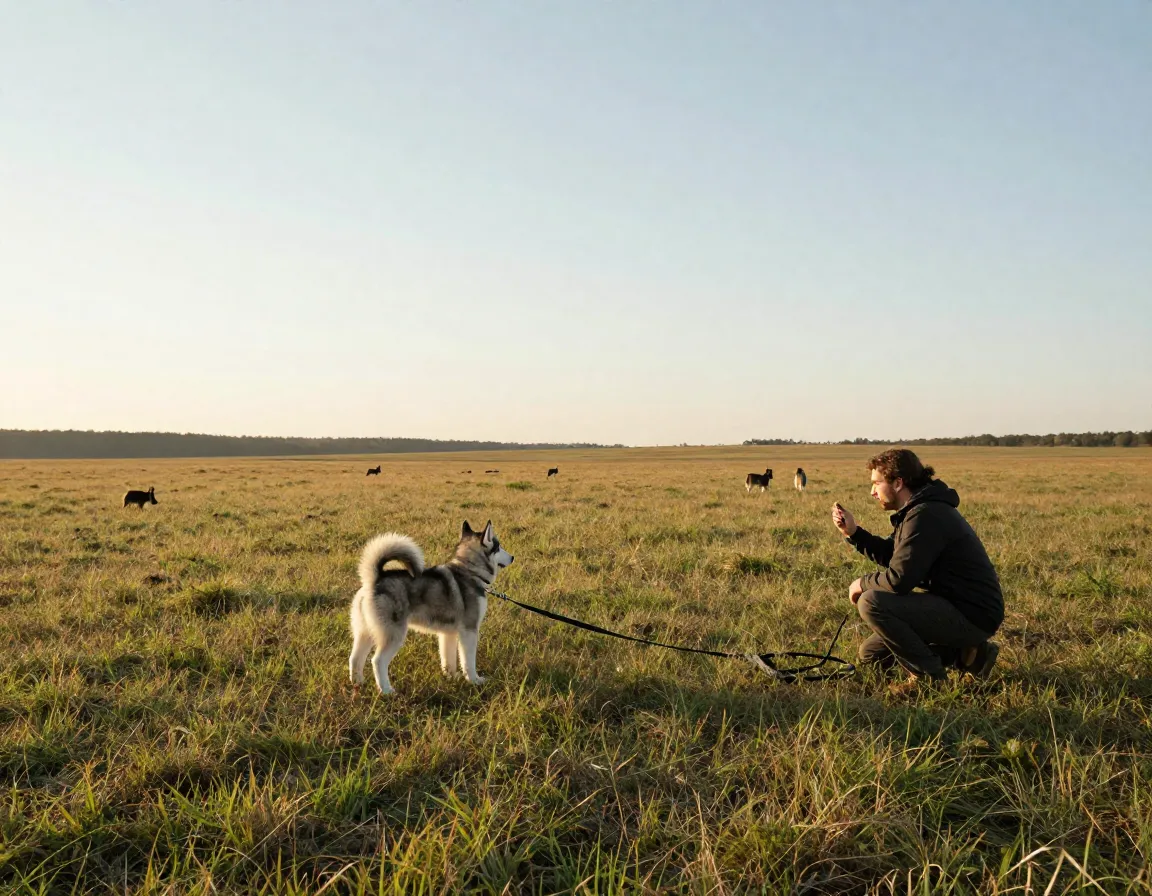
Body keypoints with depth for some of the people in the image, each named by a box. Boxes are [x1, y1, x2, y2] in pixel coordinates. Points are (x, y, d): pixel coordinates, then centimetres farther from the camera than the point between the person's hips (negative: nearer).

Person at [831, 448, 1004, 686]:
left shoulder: (925, 516, -22)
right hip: (951, 605, 11)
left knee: (871, 602, -24)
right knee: (870, 655, 13)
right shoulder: (919, 509, 11)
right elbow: (890, 554, 17)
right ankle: (963, 653, 13)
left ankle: (930, 675, -10)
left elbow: (898, 579, -26)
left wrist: (863, 583, -7)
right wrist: (853, 532, 5)